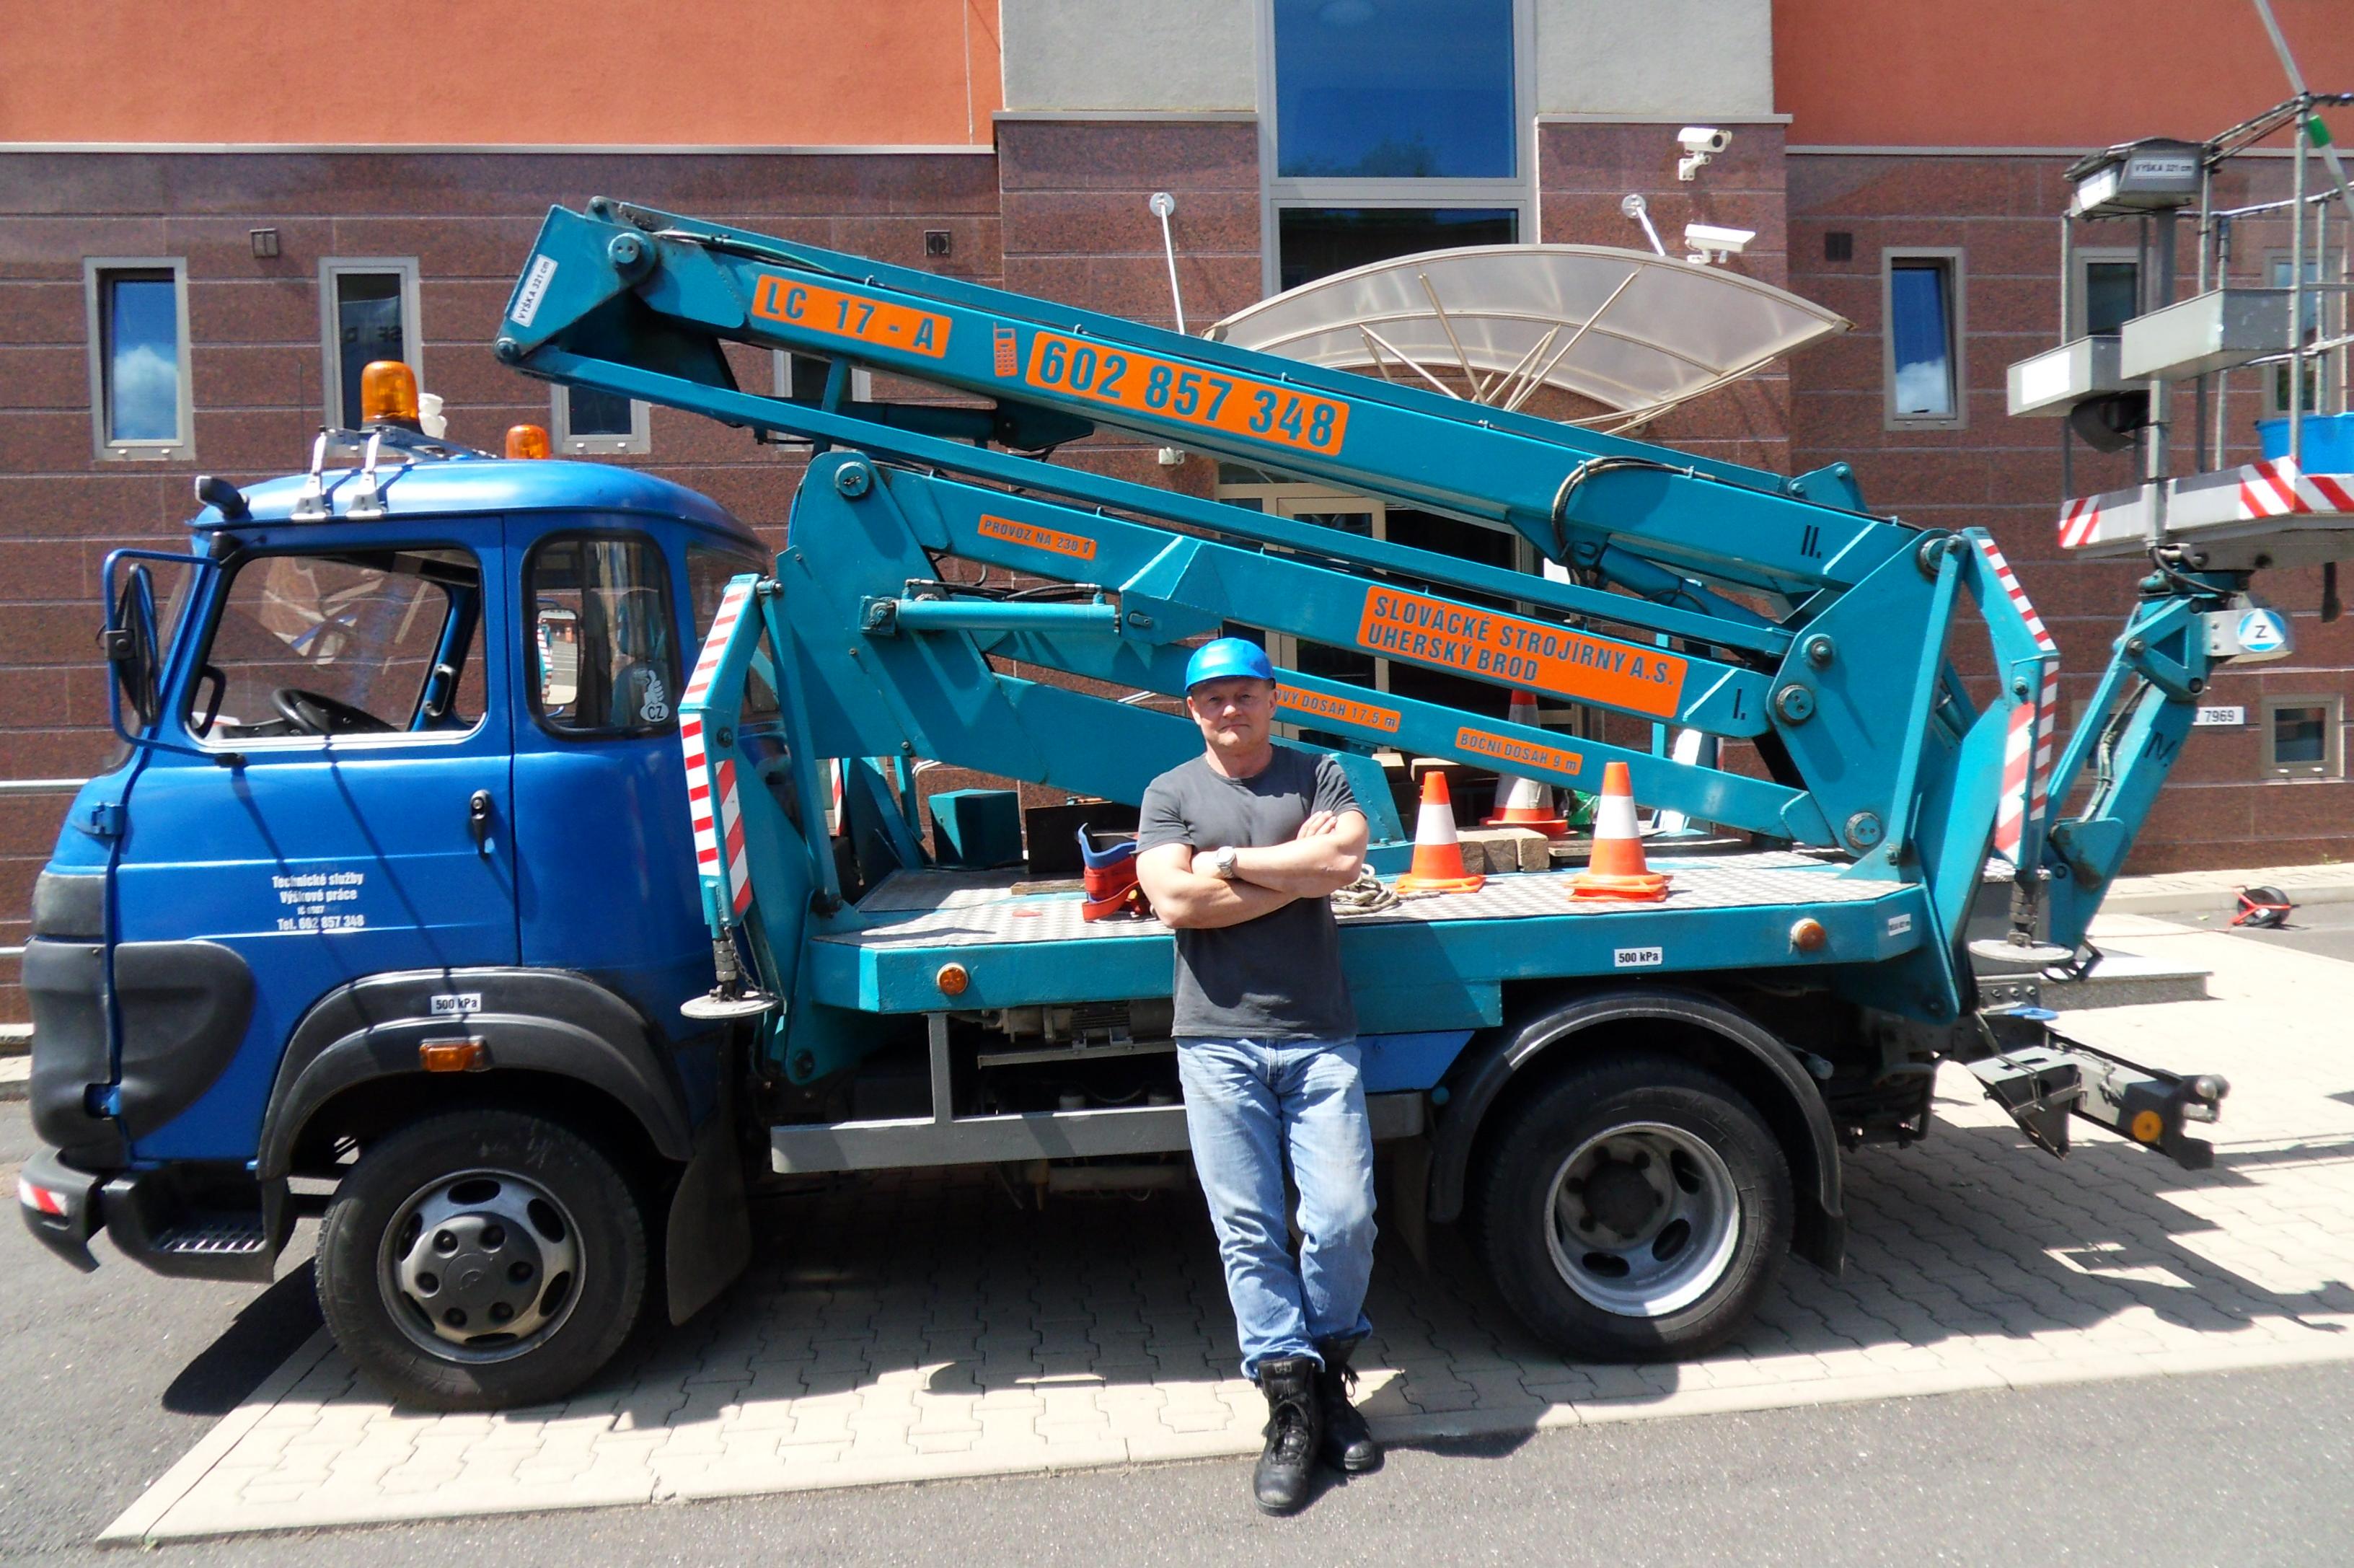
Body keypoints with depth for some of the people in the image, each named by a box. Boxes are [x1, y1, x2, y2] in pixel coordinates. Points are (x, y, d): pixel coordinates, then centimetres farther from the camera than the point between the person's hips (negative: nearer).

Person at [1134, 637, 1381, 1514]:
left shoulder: (1319, 776, 9)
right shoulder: (1171, 793, 7)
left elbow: (1345, 860, -10)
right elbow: (1174, 902, -9)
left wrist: (1228, 862, -7)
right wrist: (1296, 869, -6)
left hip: (1318, 1038, 1)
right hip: (1218, 1042, 0)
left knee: (1344, 1218, -2)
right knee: (1249, 1229, 0)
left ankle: (1326, 1373, 22)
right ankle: (1291, 1407, 10)